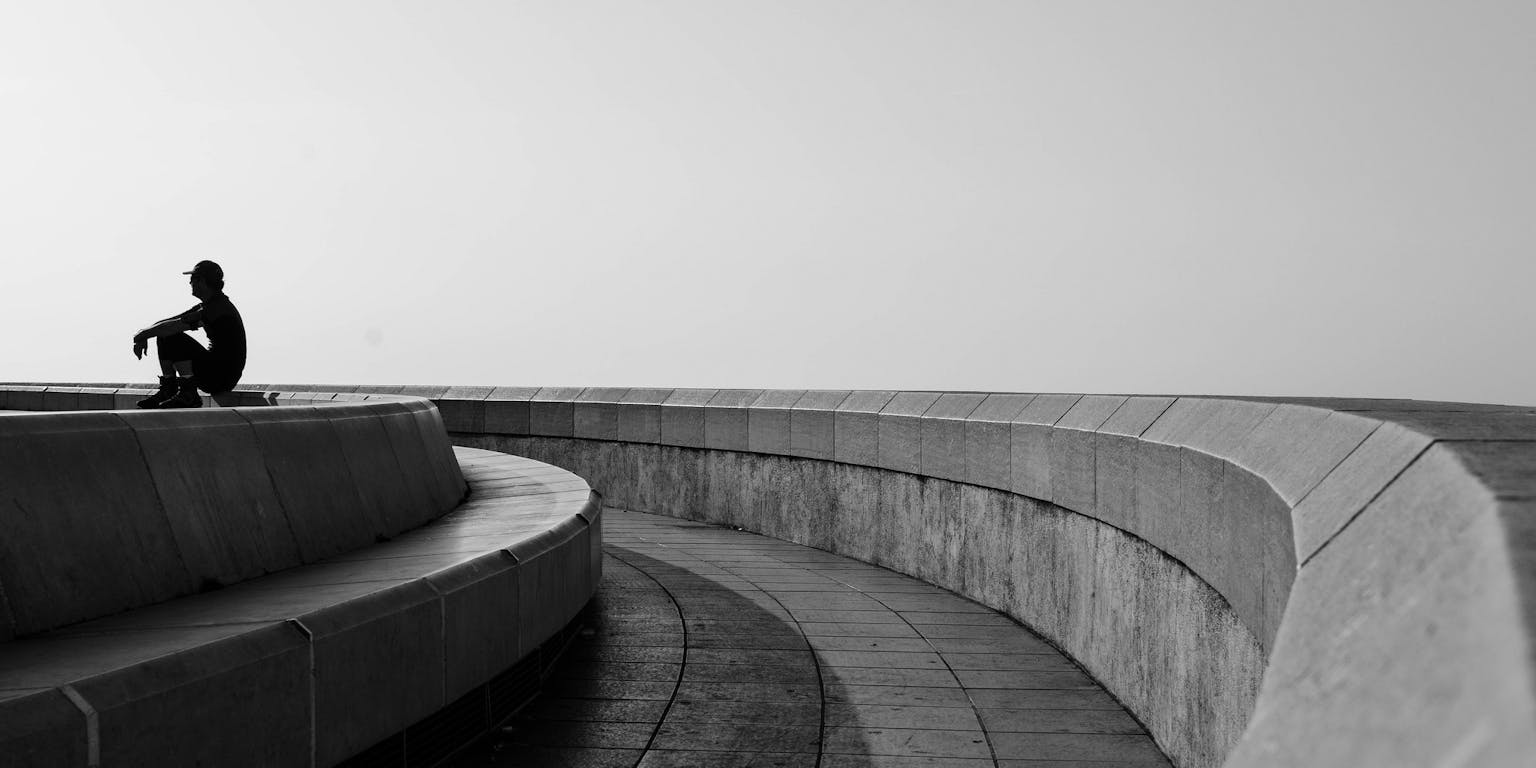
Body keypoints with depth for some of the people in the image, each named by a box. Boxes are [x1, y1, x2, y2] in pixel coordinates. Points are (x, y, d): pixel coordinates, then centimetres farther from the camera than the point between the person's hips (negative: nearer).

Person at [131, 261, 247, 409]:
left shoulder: (218, 308, -20)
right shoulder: (206, 306, 13)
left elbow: (174, 326, -25)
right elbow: (169, 322, 15)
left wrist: (143, 334, -12)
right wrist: (143, 336, 1)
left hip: (222, 378, -10)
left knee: (175, 339, -23)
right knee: (164, 338, 10)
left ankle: (189, 395, -22)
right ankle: (168, 390, 9)